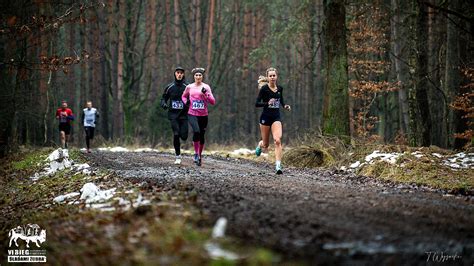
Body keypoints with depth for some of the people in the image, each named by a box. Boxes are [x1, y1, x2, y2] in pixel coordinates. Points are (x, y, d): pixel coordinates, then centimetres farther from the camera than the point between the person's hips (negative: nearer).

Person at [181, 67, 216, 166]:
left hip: (203, 115, 1)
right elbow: (183, 96, 24)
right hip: (192, 114, -1)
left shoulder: (206, 87, 2)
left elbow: (213, 102, -4)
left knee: (201, 136, 8)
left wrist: (205, 94, -17)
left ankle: (200, 155, 28)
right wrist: (185, 103, 4)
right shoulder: (189, 87, 5)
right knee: (196, 131, -25)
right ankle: (196, 153, -12)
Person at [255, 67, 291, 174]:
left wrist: (285, 106, 6)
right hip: (266, 117, -2)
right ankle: (260, 145, 47)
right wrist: (267, 103, -26)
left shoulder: (280, 88, 6)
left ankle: (278, 166, -21)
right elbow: (257, 103, -10)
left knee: (277, 141, -18)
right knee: (265, 145, 9)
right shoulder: (264, 88, -8)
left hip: (276, 117, 2)